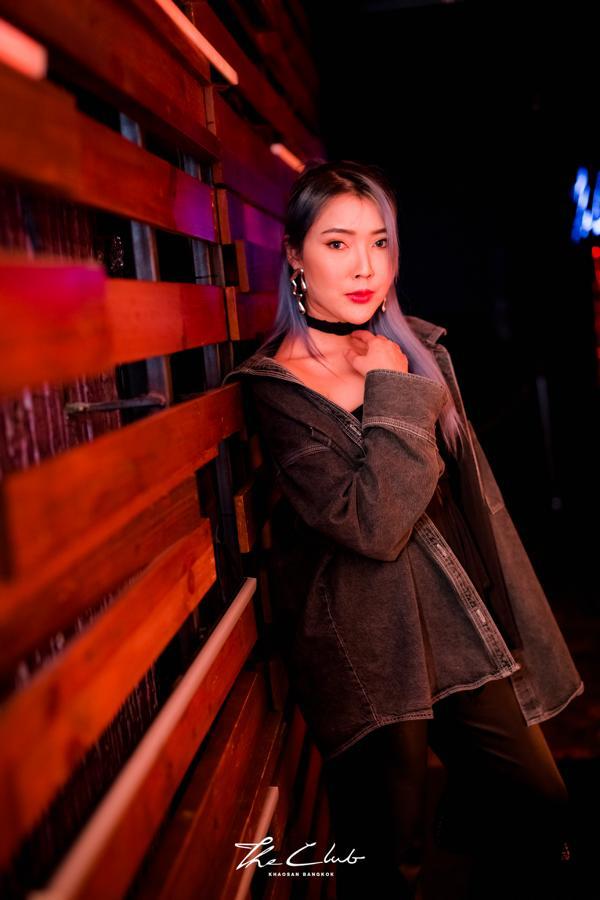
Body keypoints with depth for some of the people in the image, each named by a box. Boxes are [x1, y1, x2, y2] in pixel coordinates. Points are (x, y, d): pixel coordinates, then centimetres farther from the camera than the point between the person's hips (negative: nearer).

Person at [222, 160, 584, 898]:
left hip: (460, 623, 6)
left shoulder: (418, 348, 5)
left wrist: (512, 624, 14)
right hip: (365, 642, -5)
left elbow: (474, 493, 12)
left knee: (538, 808, 12)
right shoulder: (276, 387, -13)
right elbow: (371, 524, -24)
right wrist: (394, 395, -17)